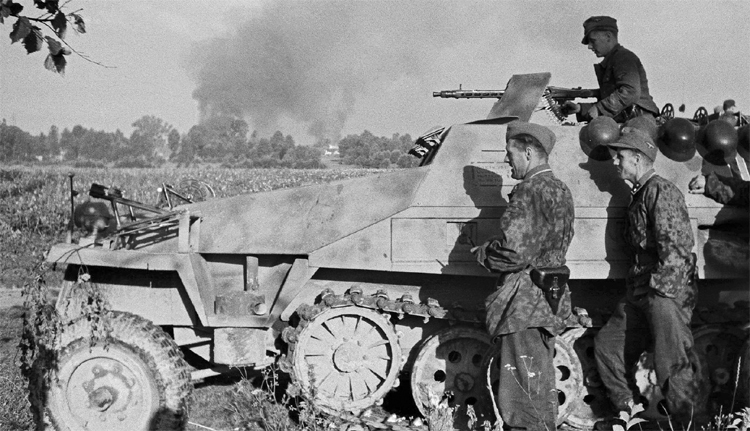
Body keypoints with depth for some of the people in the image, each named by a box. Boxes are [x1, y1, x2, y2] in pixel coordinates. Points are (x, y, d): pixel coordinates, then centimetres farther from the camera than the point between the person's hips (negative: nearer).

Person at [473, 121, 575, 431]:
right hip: (551, 300, 10)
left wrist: (482, 252, -6)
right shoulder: (560, 190, 14)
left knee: (521, 397, -4)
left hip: (524, 304, -10)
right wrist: (493, 248, 14)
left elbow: (513, 251, -25)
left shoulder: (529, 191, -16)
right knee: (541, 388, 20)